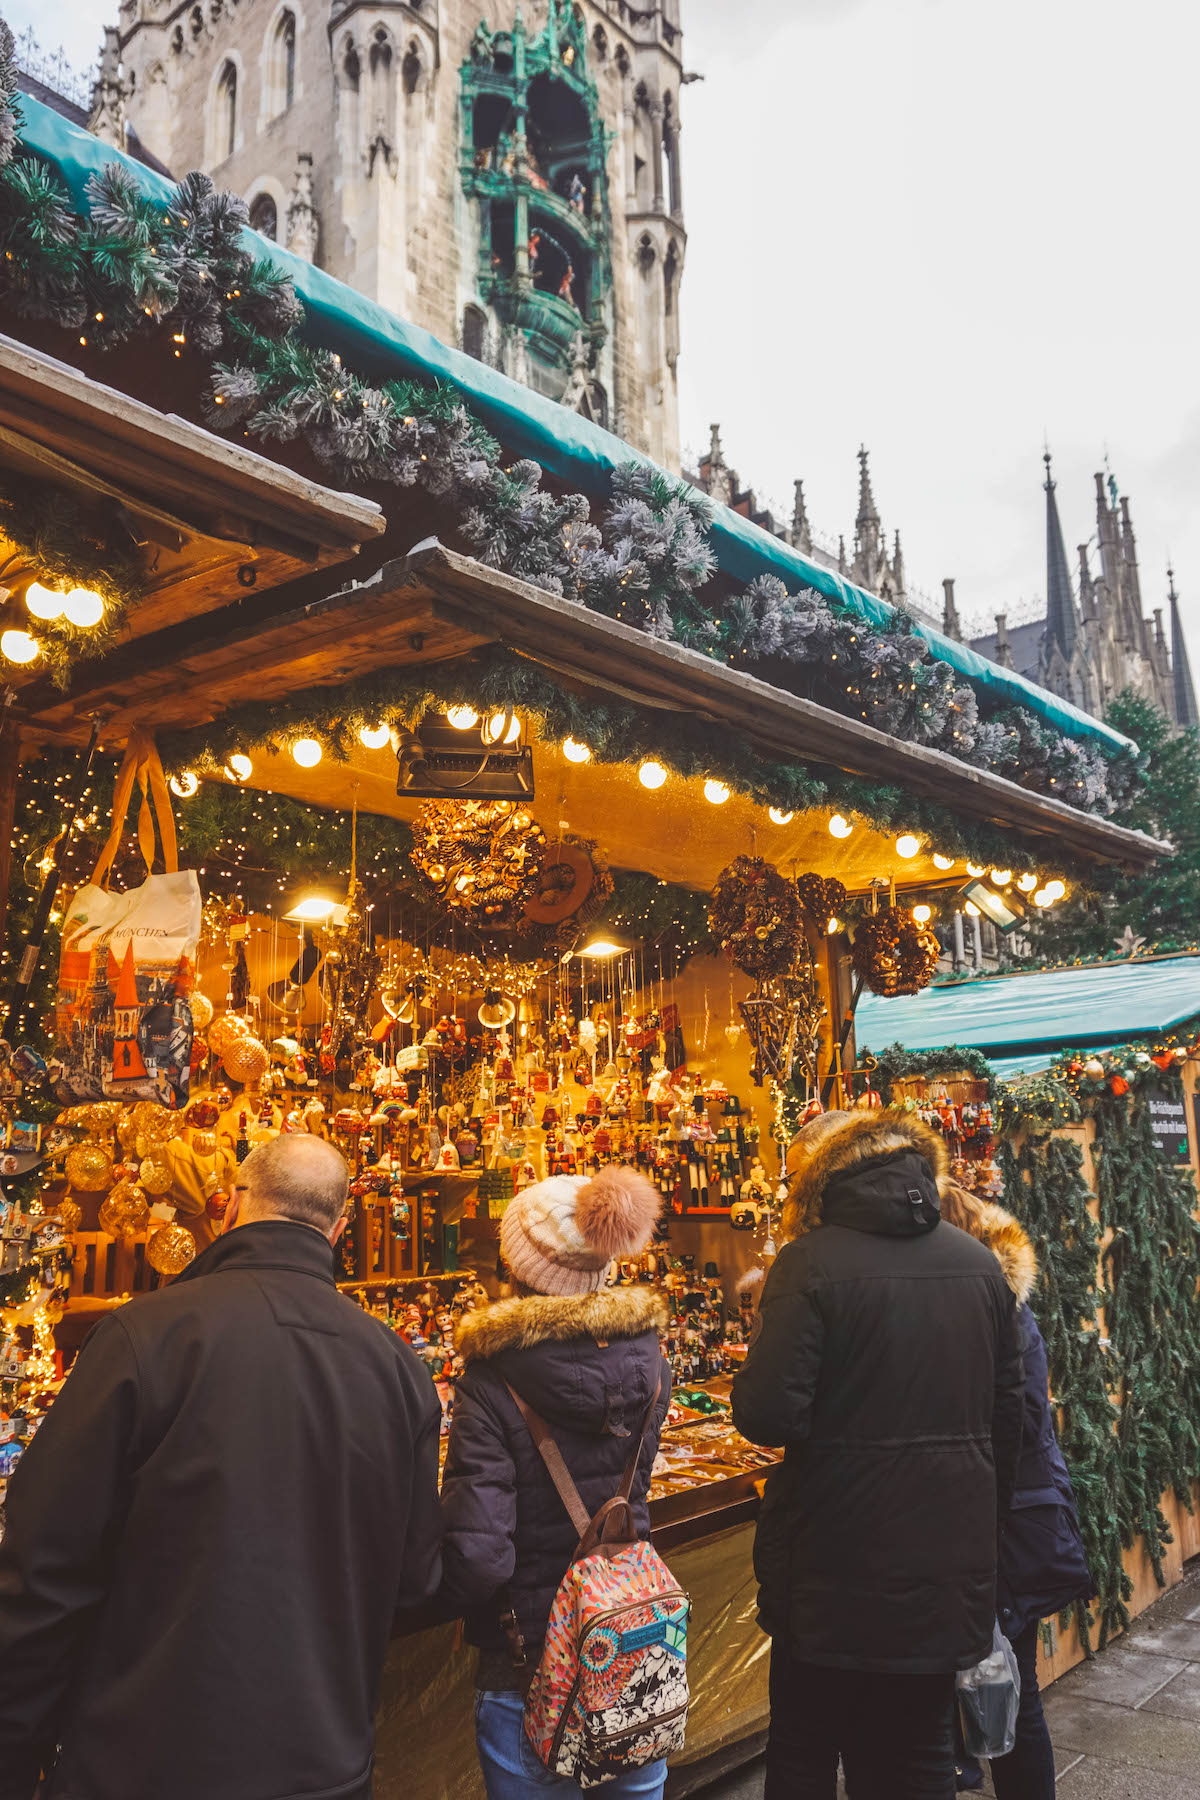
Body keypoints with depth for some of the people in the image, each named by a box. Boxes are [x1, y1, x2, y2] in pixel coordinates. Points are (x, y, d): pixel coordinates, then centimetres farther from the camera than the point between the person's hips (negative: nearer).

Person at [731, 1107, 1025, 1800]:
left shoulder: (810, 1262, -16)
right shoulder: (980, 1263, 1)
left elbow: (767, 1417, -22)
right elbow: (1009, 1411, 8)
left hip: (836, 1568, -4)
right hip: (948, 1560, 5)